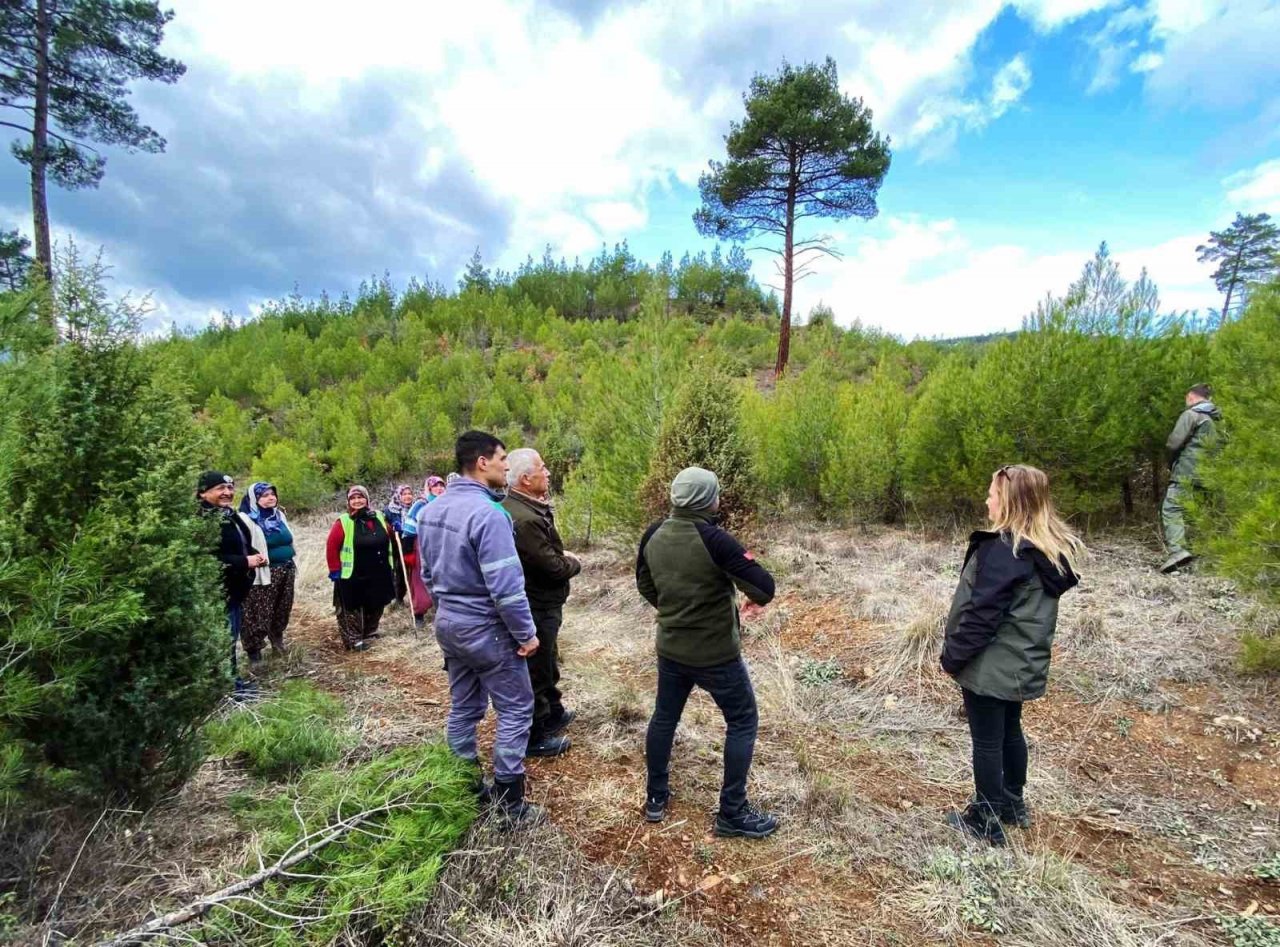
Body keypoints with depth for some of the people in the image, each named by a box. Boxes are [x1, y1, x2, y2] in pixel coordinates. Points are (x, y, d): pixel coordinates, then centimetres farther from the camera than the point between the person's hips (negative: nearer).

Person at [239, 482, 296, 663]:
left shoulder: (279, 514, 12)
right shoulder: (248, 519, -12)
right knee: (260, 613, -3)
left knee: (283, 608, 18)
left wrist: (292, 566, 22)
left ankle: (277, 639, 38)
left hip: (286, 570, 7)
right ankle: (254, 649, 9)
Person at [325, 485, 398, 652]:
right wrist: (335, 570, -11)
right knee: (352, 610, 5)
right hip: (353, 577, -5)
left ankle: (370, 634, 36)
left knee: (376, 607, 18)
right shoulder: (343, 522, -11)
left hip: (379, 575, 5)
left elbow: (389, 539, 17)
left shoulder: (379, 518, 4)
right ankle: (353, 640, 18)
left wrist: (392, 563, 12)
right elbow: (331, 547, -10)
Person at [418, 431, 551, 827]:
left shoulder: (431, 510, 5)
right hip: (486, 629, -8)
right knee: (515, 710, 4)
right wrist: (526, 633, -14)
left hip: (448, 624, 9)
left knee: (463, 708, 18)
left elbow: (428, 572, 14)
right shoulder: (487, 513, -24)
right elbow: (505, 586, -25)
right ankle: (511, 804, 11)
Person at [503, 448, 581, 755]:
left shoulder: (522, 506, 4)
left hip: (539, 603, 10)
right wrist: (574, 563, -6)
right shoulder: (523, 519, -31)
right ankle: (533, 738, 23)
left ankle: (553, 713, 45)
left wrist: (562, 557, -4)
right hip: (536, 608, -10)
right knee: (536, 670, 6)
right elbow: (554, 568, -26)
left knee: (547, 662, 26)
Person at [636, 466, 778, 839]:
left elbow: (645, 586, 10)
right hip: (716, 654, -6)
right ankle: (732, 814, 19)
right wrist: (758, 598, 0)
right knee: (743, 723, 12)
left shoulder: (653, 536, -5)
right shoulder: (713, 540, -24)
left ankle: (655, 798, 35)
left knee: (664, 717, 22)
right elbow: (763, 586, -22)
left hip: (670, 648, 6)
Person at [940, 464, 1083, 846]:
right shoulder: (1052, 549, 4)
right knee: (1010, 730, 23)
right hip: (1023, 664, 9)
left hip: (989, 666, -9)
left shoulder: (1002, 550, -24)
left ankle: (986, 821, 18)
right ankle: (1012, 803, 40)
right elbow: (1030, 608, 12)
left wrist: (953, 655, -13)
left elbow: (982, 613, -24)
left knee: (987, 740, 5)